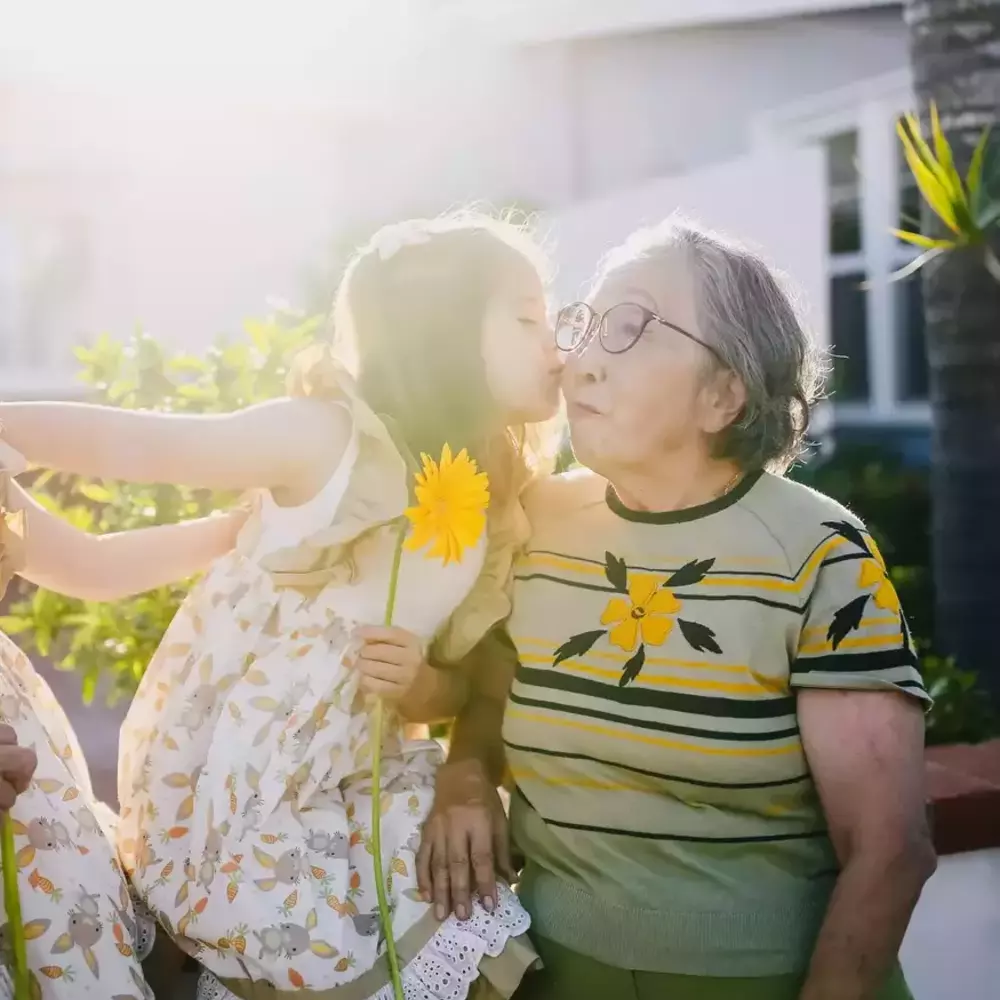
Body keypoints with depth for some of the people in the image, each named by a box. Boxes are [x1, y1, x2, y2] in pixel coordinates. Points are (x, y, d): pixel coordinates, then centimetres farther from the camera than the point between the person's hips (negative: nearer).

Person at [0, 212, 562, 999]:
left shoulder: (494, 511, 2)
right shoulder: (333, 437, -16)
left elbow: (468, 686, 8)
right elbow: (129, 443, -18)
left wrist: (420, 685, -13)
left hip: (347, 784, 6)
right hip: (221, 808, -6)